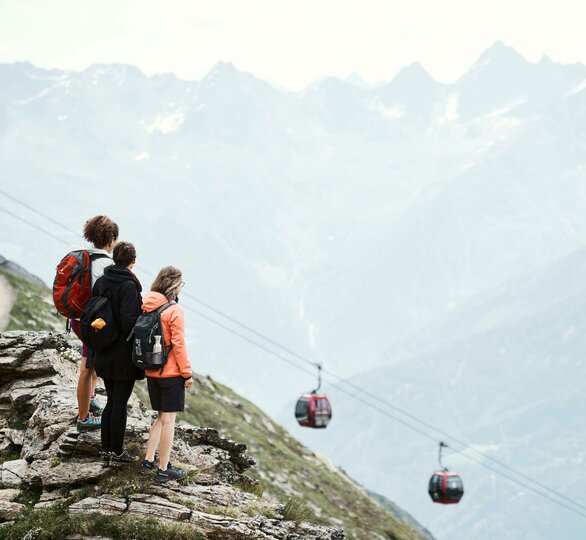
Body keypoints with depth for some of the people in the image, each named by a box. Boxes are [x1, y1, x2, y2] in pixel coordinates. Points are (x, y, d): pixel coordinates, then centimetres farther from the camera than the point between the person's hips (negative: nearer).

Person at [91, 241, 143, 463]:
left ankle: (106, 448, 21)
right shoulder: (129, 286, -19)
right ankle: (117, 451, 11)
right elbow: (129, 321, -25)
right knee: (120, 404, 3)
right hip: (125, 356, -7)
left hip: (105, 355, 7)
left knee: (112, 401, 17)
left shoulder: (101, 282, 3)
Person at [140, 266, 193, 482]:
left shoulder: (146, 305, 3)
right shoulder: (174, 311, -17)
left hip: (151, 372, 7)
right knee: (168, 419, 1)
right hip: (171, 372, -7)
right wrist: (187, 373, -7)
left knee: (162, 416, 20)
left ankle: (148, 460, 18)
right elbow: (178, 344, -15)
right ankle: (163, 470, 6)